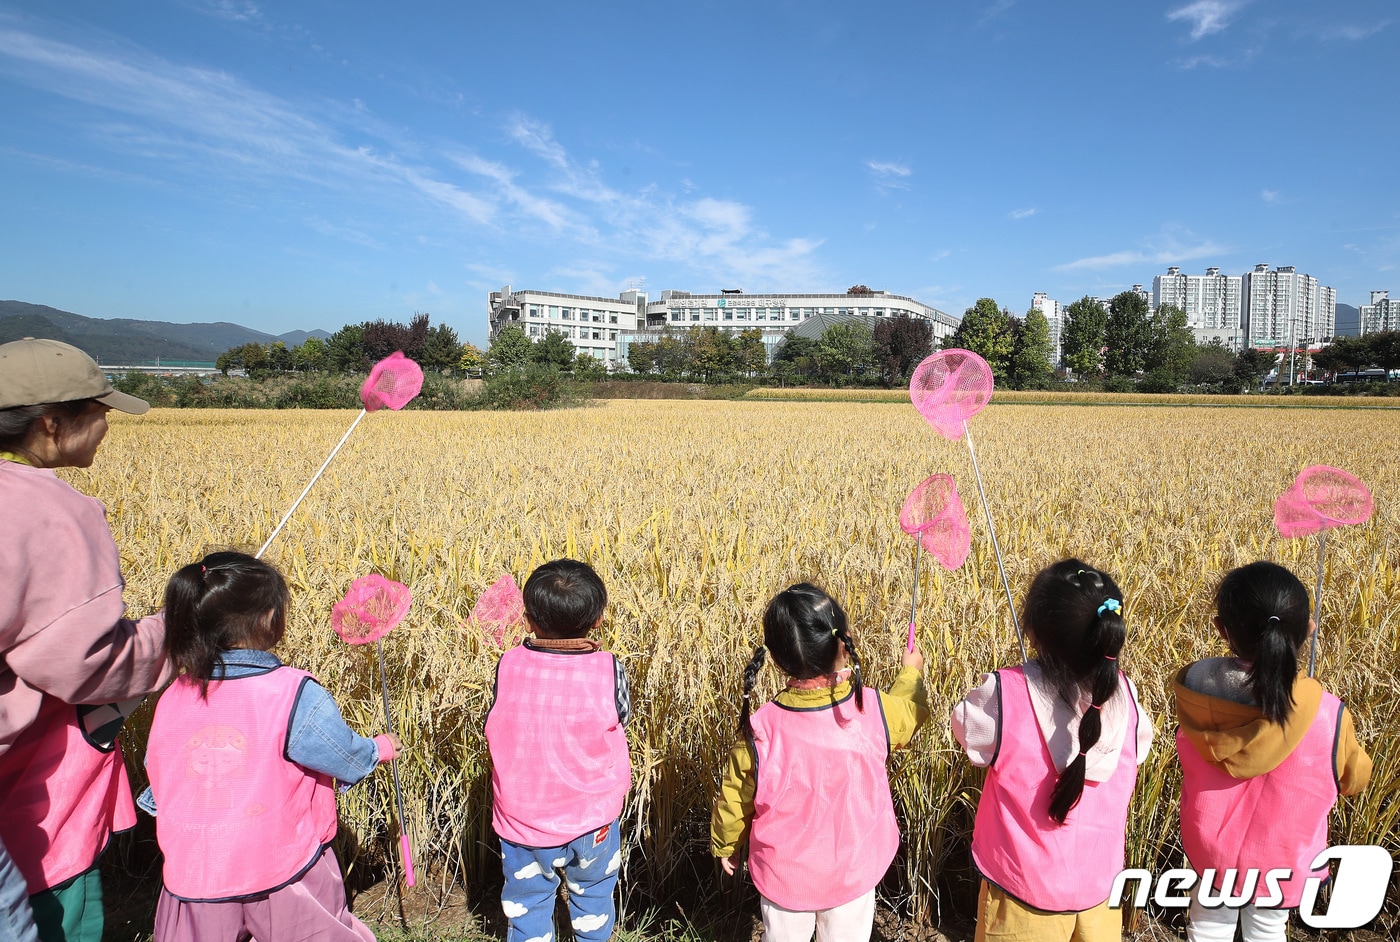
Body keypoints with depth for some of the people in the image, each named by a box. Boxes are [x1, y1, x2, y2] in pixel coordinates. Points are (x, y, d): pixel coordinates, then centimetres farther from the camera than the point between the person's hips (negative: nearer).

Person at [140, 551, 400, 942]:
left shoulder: (173, 697, -4)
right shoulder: (295, 693, -19)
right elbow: (348, 759, -8)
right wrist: (381, 748, 13)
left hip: (192, 876, 4)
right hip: (283, 873, -4)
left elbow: (158, 779, 11)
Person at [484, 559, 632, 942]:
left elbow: (495, 728, -2)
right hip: (591, 819, 0)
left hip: (523, 818, 0)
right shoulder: (609, 670, -22)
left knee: (527, 904, 24)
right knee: (592, 897, 27)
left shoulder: (507, 666, -18)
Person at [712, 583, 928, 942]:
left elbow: (735, 799, -9)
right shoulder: (873, 709, -23)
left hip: (784, 874, 0)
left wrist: (724, 844, 11)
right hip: (852, 873, 1)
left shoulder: (760, 728, -25)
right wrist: (911, 672, 24)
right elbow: (911, 711, 3)